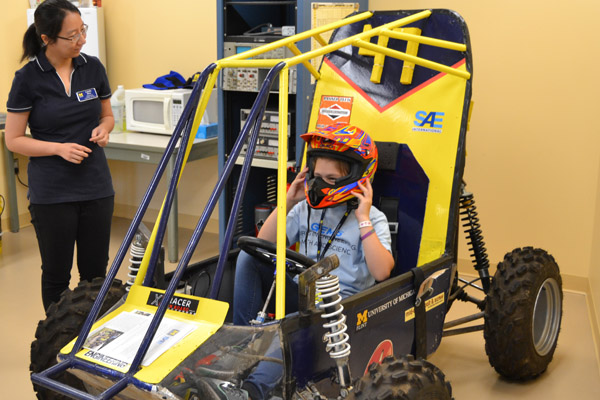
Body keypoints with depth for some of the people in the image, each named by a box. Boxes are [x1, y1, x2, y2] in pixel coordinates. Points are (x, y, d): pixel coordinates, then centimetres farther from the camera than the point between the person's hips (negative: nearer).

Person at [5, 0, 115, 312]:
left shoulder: (93, 67, 2)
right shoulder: (28, 78, -9)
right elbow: (13, 140, -5)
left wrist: (102, 129, -7)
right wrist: (59, 148, -18)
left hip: (96, 186, 3)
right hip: (52, 192, -3)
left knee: (95, 273, 11)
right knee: (56, 274, 8)